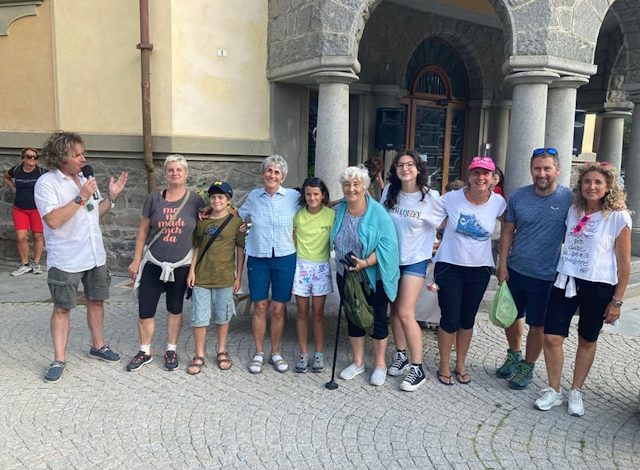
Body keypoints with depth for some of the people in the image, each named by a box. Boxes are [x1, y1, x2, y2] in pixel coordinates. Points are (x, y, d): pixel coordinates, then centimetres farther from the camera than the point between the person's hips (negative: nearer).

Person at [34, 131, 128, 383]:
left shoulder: (85, 179, 7)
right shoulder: (46, 183, -14)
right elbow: (53, 220, -25)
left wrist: (111, 196, 2)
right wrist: (81, 198, -24)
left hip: (95, 256, 6)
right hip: (65, 260, -6)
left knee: (96, 301, 16)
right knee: (62, 308, 4)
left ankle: (98, 345, 32)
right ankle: (59, 360, 15)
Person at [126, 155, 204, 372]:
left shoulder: (195, 200, -4)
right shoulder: (154, 198, -1)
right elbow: (143, 231, 5)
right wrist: (136, 260, 5)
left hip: (181, 266, -1)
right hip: (153, 264, 1)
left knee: (175, 309, 13)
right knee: (145, 310, 3)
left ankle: (171, 351, 28)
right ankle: (145, 352, 23)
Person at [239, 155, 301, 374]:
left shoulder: (293, 197, -2)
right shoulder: (253, 196, 3)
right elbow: (238, 217, 17)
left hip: (284, 258, -1)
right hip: (258, 258, 1)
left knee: (278, 308, 5)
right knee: (260, 307, 5)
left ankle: (276, 353, 22)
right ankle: (259, 353, 20)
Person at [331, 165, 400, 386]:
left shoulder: (377, 212, -14)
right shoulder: (339, 210, 1)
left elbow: (388, 244, -19)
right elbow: (336, 242, 16)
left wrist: (366, 263, -27)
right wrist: (344, 261, 3)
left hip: (374, 277, -5)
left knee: (378, 320, 7)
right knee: (353, 319, 15)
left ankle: (380, 365, 24)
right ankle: (358, 362, 32)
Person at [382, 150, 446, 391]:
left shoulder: (430, 197, -13)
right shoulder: (389, 192, -1)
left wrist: (434, 244, -2)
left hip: (415, 260, -4)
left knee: (405, 313, -9)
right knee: (395, 309, 12)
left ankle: (418, 368, 3)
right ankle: (401, 355, 31)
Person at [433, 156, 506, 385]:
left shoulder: (498, 202, -6)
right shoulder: (451, 198, -12)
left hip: (480, 269, 3)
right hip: (449, 267, -2)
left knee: (467, 320, 13)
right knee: (450, 319, 0)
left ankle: (460, 364, 32)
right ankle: (444, 365, 22)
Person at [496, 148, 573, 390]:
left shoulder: (569, 199, -11)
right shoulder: (518, 196, -3)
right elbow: (508, 231, 2)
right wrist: (502, 265, -1)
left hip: (545, 276, -3)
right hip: (515, 270, 3)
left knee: (537, 325, 10)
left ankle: (527, 367, 30)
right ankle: (514, 356, 42)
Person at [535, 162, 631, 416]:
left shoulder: (618, 217, -8)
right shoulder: (572, 211, 4)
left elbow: (624, 264, -6)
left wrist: (617, 301, -6)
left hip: (598, 286, -3)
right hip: (565, 280, 3)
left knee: (587, 341, 12)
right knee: (552, 337, -1)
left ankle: (576, 392, 30)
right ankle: (554, 391, 18)